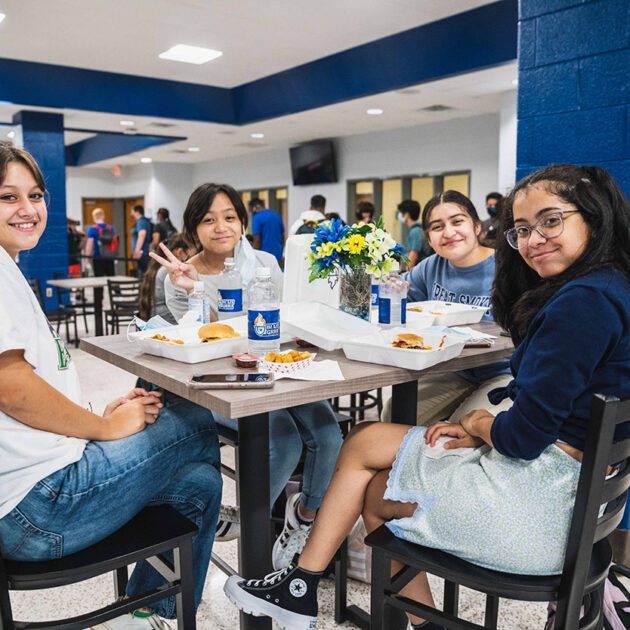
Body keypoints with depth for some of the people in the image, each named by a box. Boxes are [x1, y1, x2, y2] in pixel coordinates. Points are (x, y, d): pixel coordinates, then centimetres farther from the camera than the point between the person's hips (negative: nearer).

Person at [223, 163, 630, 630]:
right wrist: (484, 430, 1)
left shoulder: (584, 300, -22)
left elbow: (526, 435, -23)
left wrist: (481, 424, -2)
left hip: (542, 494, -9)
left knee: (374, 494, 6)